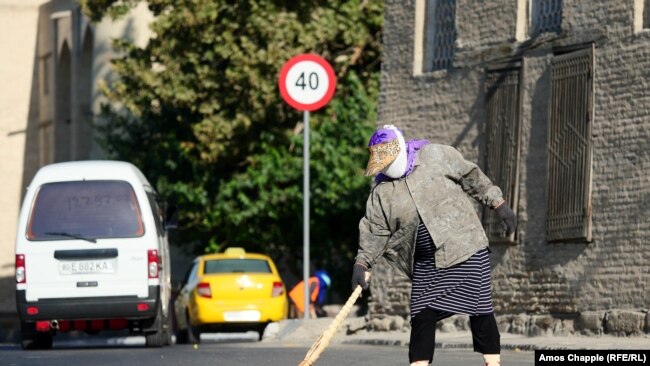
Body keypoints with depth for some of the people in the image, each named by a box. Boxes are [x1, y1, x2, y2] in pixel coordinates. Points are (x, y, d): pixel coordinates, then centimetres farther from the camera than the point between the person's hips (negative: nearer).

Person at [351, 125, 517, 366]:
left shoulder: (437, 156, -4)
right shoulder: (382, 193, 3)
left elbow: (472, 178, 4)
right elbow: (375, 232, 4)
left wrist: (499, 204, 3)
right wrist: (362, 264, -7)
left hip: (466, 248, -3)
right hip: (426, 263, 3)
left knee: (480, 312, -2)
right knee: (422, 317, -3)